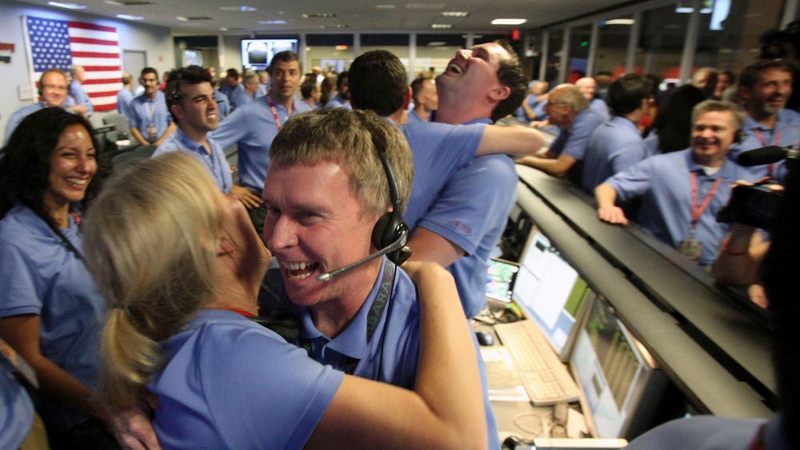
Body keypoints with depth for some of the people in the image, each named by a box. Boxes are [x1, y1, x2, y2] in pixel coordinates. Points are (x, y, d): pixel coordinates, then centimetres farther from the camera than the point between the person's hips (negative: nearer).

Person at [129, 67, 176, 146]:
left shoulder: (167, 99, 1)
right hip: (144, 146, 1)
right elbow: (133, 128, 9)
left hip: (164, 144, -1)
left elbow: (173, 125, 1)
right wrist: (146, 145, -5)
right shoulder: (135, 103, 8)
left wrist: (159, 143, -6)